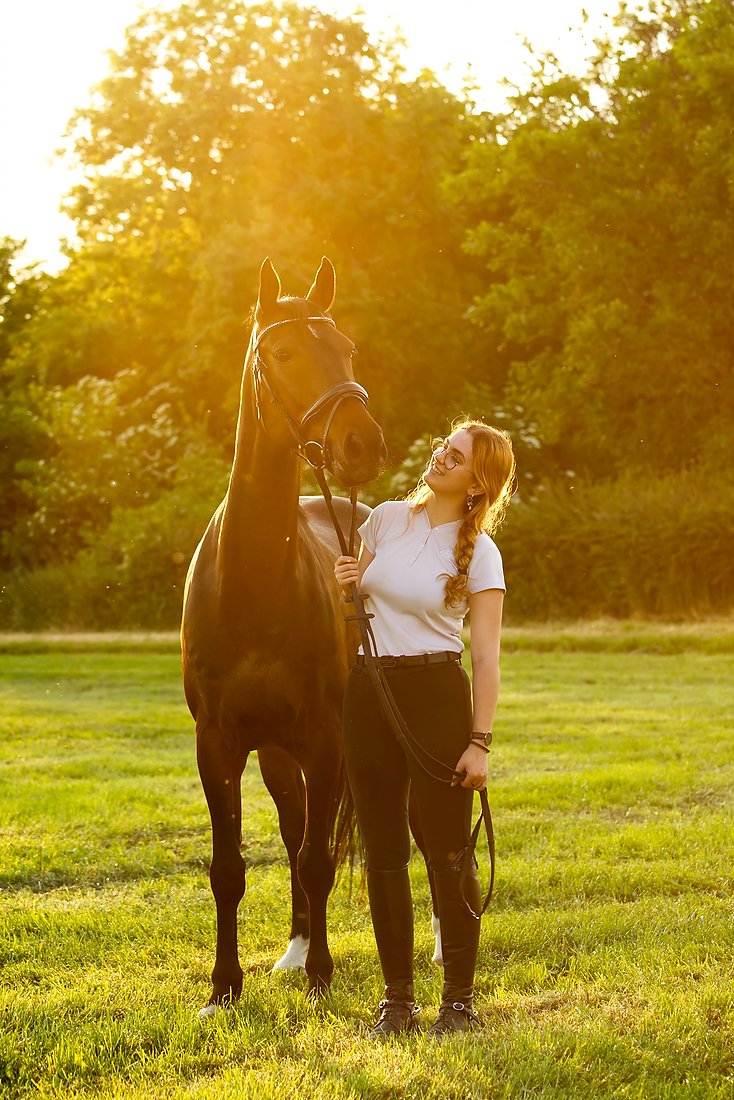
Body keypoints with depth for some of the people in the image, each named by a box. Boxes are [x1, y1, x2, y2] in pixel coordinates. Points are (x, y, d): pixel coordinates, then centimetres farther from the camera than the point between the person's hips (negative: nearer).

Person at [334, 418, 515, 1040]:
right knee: (383, 852, 6)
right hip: (369, 692, 4)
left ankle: (460, 998, 10)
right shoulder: (386, 519, 7)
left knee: (448, 852, -1)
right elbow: (355, 596, 23)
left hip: (437, 692, -4)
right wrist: (346, 582, -1)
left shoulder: (479, 553, -5)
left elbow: (486, 657, -8)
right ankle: (398, 999, 15)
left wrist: (480, 742, -15)